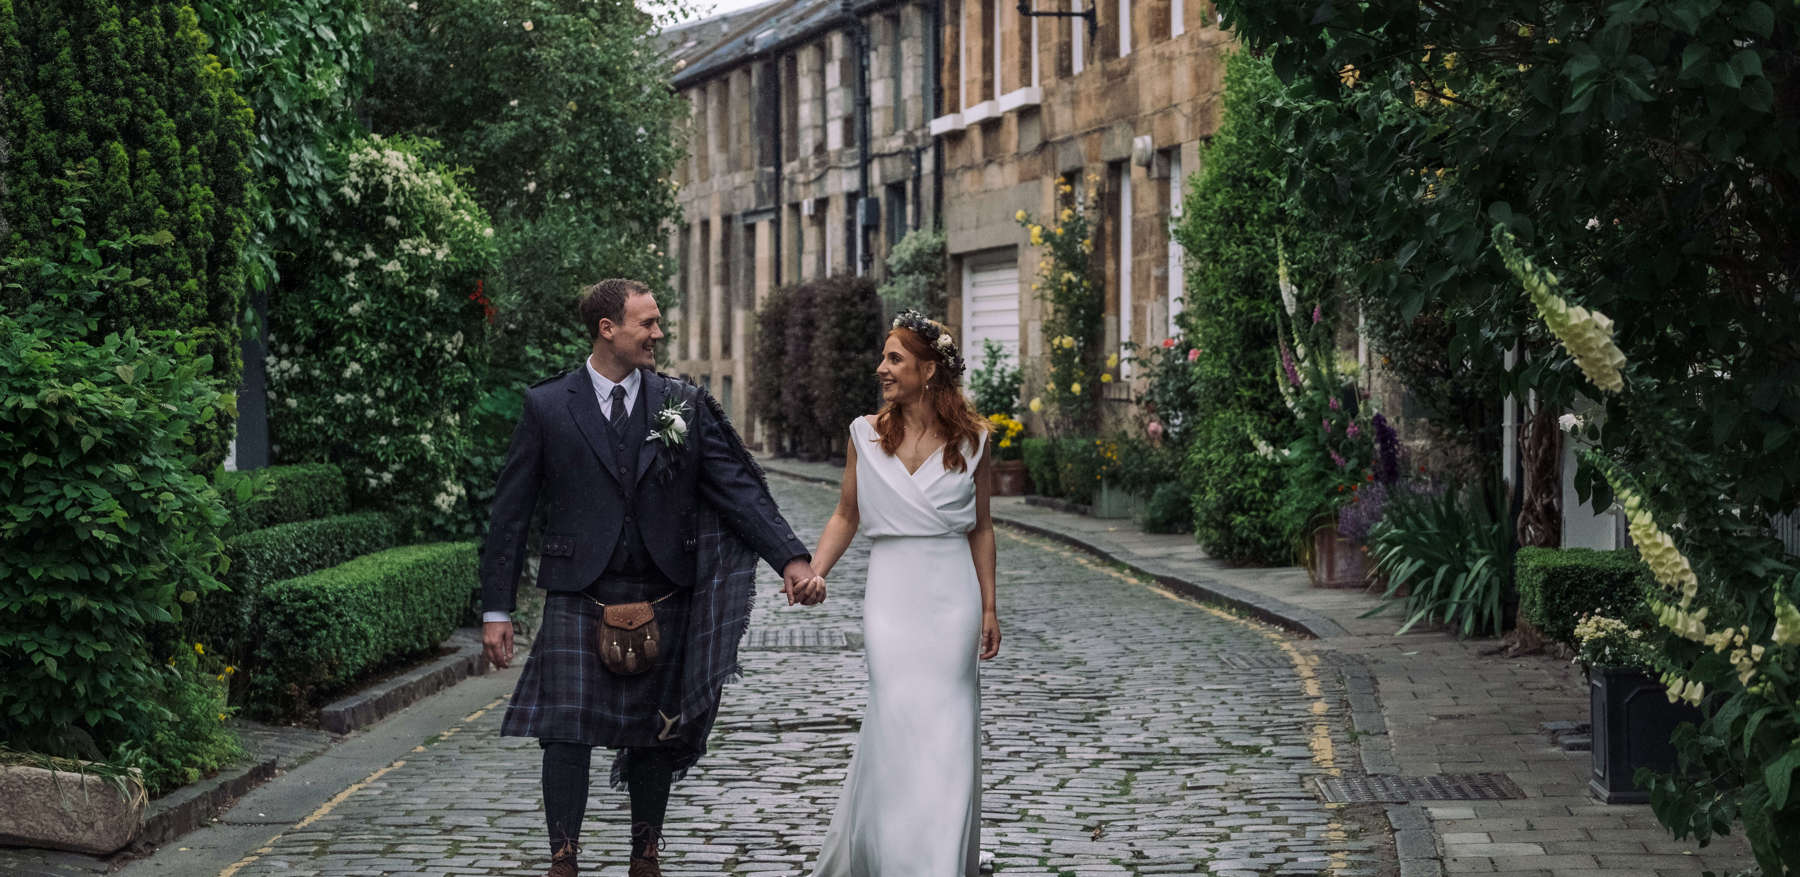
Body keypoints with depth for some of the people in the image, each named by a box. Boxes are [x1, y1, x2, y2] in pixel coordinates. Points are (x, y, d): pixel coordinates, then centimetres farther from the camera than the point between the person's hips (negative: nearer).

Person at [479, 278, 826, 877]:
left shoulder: (684, 405, 4)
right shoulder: (547, 407, 0)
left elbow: (738, 488, -1)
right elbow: (511, 511, 2)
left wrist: (792, 558, -14)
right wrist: (496, 609, -1)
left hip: (662, 600, 2)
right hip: (577, 598, -2)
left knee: (654, 737, 10)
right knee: (566, 732, -6)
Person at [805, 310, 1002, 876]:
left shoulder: (970, 440, 2)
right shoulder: (866, 434, 3)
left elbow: (980, 527, 9)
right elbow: (846, 515, 10)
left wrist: (988, 607, 7)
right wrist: (814, 571, -5)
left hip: (952, 598, 0)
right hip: (891, 596, 0)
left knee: (947, 733, 0)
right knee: (897, 721, -6)